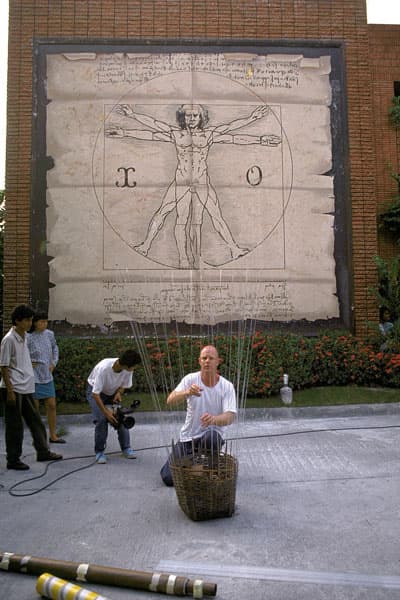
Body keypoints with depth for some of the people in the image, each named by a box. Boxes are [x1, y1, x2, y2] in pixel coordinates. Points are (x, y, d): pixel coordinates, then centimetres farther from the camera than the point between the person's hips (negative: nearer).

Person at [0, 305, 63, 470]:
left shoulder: (24, 337, 11)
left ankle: (43, 452, 25)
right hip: (14, 389, -8)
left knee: (35, 421, 14)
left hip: (26, 388, 8)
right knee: (15, 426, 2)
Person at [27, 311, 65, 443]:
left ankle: (53, 436, 23)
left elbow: (55, 347, 20)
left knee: (52, 405, 10)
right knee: (34, 408, 6)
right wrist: (28, 363, -14)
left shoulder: (49, 334, 1)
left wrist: (54, 363, 10)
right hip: (33, 377, -6)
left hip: (47, 376, 6)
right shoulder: (28, 337, -16)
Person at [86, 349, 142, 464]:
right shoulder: (104, 368, -40)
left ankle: (126, 448, 6)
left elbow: (124, 385, -3)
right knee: (101, 419, -20)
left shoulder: (128, 369, -25)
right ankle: (99, 452, -4)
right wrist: (106, 412, -33)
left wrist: (119, 393, -23)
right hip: (95, 392, -4)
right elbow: (95, 394, -34)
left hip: (113, 393, 4)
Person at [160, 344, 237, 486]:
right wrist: (188, 393, -46)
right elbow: (170, 401, -25)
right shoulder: (190, 379, -11)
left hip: (212, 435, -2)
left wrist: (213, 419, -47)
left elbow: (230, 417, -24)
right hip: (188, 437, 2)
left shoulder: (227, 386, -13)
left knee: (211, 437, -38)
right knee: (169, 478, -3)